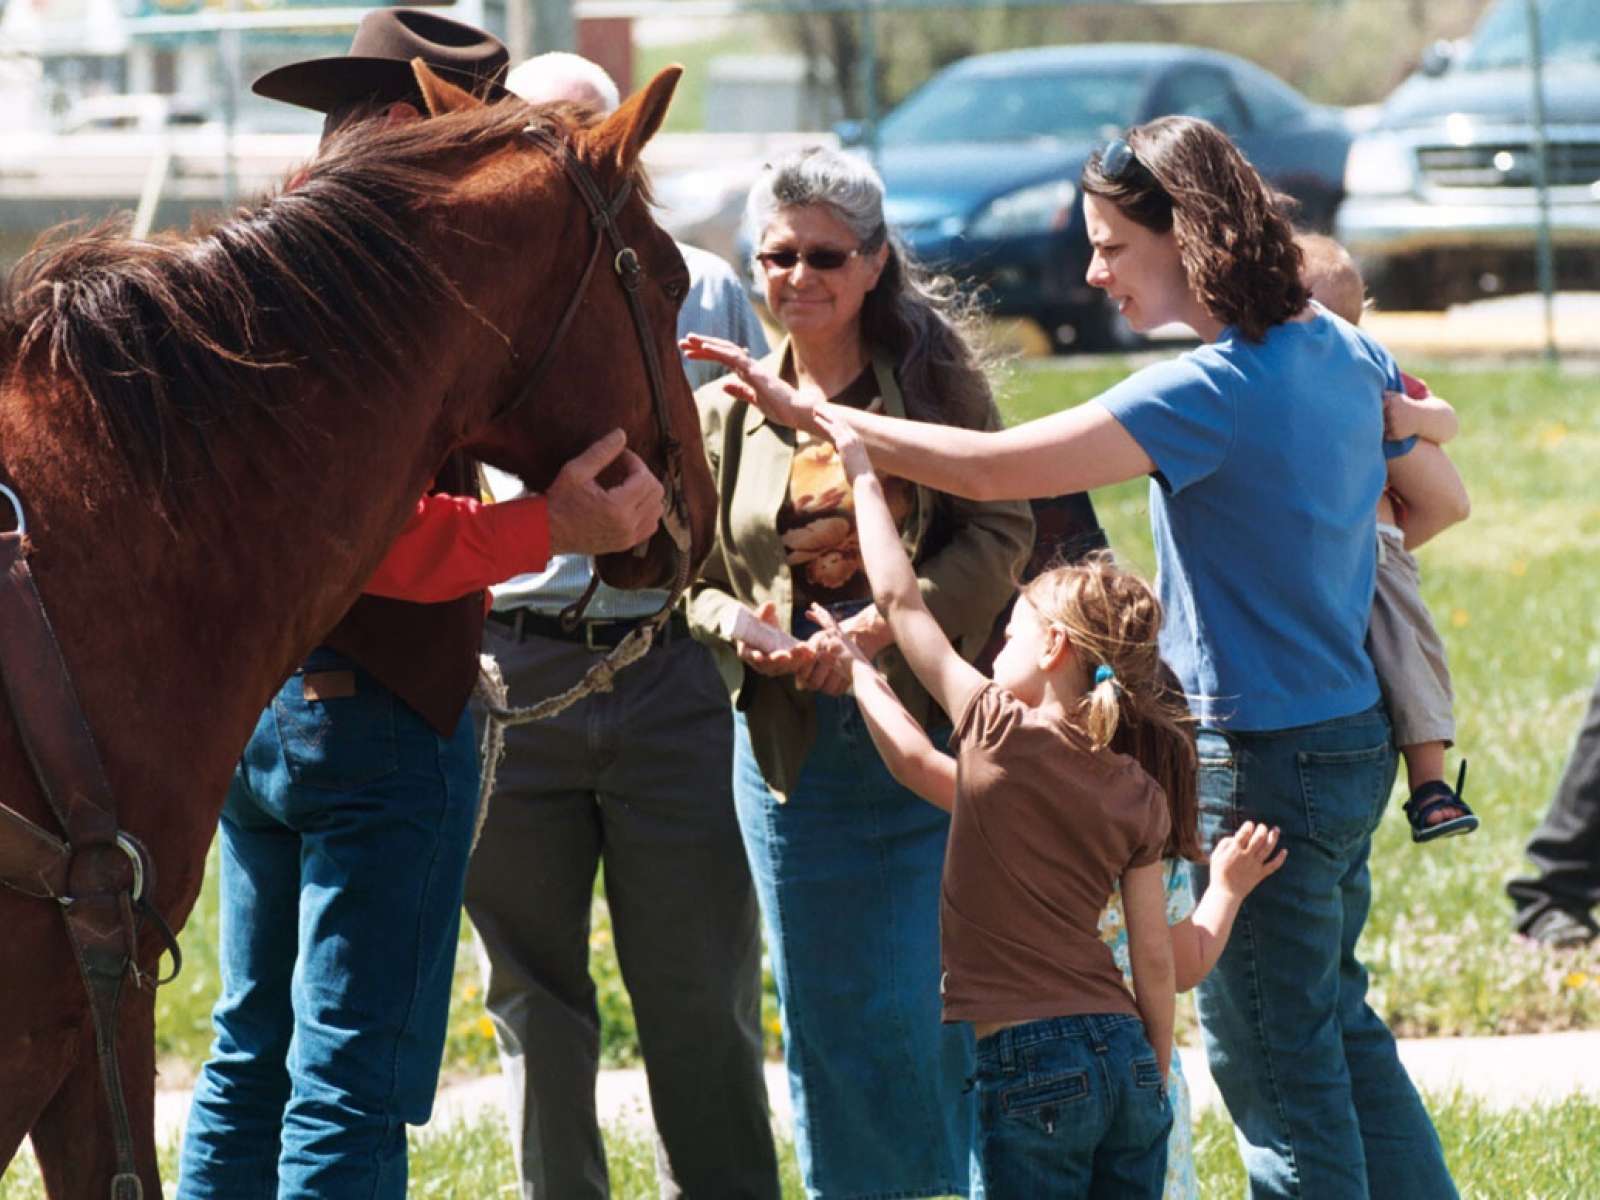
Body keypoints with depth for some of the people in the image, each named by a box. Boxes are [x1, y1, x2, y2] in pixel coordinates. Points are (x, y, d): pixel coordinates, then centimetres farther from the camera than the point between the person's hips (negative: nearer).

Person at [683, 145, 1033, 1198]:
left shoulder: (938, 378, -1)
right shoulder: (728, 413, 10)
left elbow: (1001, 532, -9)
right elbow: (698, 576, 13)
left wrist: (880, 628, -20)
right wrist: (735, 622, -10)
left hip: (936, 731, -3)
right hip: (794, 750, 4)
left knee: (931, 1017, -6)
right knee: (827, 1032, 7)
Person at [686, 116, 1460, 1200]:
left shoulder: (1210, 392, -23)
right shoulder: (1345, 352, 3)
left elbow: (989, 468, -27)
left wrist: (807, 411, -20)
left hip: (1260, 763, -9)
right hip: (1354, 735, 9)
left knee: (1277, 1064, 2)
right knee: (1339, 1026, 21)